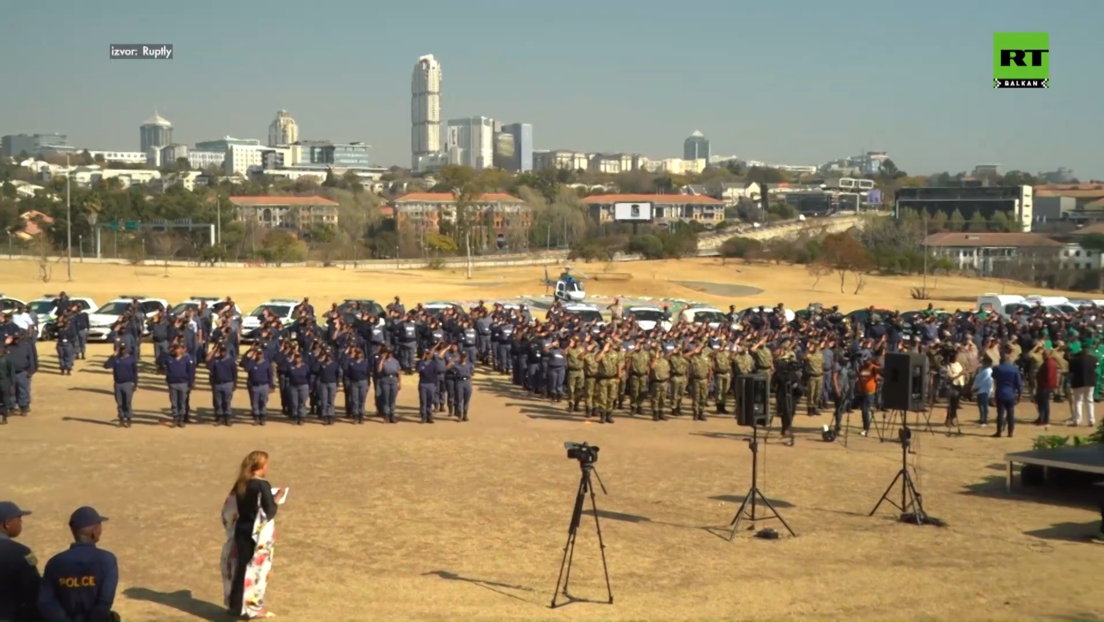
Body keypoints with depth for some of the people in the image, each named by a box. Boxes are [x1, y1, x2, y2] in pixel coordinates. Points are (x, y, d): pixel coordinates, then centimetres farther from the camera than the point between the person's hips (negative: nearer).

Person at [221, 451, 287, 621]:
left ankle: (236, 605, 21)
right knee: (256, 569, 2)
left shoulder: (240, 484, 5)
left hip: (241, 531, 7)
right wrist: (277, 500, -1)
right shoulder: (263, 485, -17)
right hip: (257, 535, -7)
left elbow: (230, 510, 12)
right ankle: (252, 607, 8)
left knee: (241, 567, 15)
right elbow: (269, 512, -18)